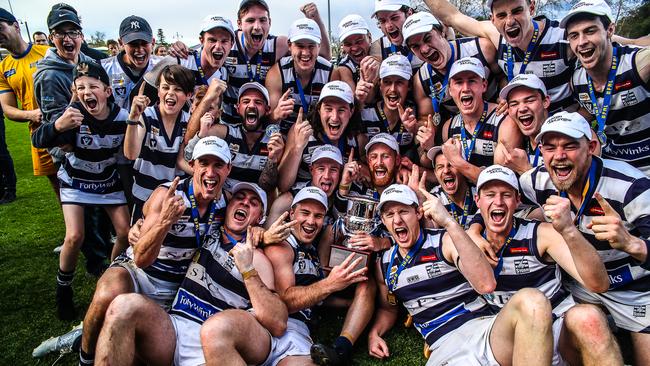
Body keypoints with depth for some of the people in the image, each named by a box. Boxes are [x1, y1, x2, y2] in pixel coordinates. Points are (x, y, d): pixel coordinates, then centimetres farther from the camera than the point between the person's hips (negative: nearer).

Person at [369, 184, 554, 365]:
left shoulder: (445, 241, 1)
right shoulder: (384, 264, 14)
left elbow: (486, 285, -18)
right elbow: (388, 309, 32)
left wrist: (449, 223, -23)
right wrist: (374, 333, 10)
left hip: (482, 329, 0)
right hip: (445, 350, 0)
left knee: (531, 301, -33)